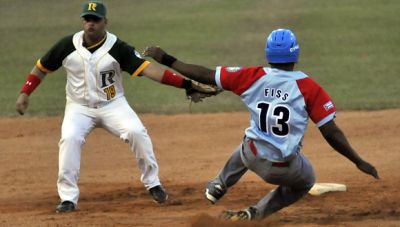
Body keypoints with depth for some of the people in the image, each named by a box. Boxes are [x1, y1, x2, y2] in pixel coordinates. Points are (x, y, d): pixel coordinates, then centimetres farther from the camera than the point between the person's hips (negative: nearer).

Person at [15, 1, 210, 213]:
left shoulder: (118, 48, -15)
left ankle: (153, 184, -1)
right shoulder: (68, 46, -9)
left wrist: (183, 83, -36)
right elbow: (42, 67, 5)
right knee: (69, 138, -26)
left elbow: (146, 68, -24)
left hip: (112, 105, -1)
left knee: (137, 132, -22)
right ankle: (68, 197, -16)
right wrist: (24, 93, -5)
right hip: (79, 107, 1)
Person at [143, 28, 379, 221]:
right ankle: (256, 212, 16)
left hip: (254, 158, 4)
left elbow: (205, 75, -4)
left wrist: (166, 59, 7)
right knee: (305, 181, 30)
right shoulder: (309, 87, -16)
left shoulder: (252, 77, -8)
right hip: (286, 168, -3)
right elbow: (331, 133, -16)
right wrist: (359, 162, -7)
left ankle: (218, 187, 49)